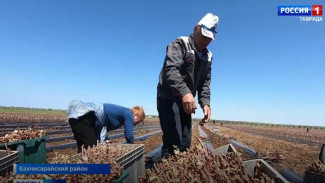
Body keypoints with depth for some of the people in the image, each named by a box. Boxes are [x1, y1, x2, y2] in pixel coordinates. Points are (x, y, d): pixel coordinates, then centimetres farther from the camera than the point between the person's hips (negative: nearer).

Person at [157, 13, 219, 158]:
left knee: (185, 143, 11)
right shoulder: (179, 44, -11)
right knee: (172, 141, -12)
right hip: (168, 98, -7)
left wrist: (205, 102, -8)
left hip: (186, 101, 7)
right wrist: (185, 92, -44)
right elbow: (171, 69, -27)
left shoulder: (208, 56, 12)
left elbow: (205, 82, 9)